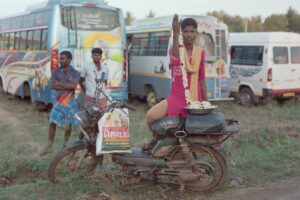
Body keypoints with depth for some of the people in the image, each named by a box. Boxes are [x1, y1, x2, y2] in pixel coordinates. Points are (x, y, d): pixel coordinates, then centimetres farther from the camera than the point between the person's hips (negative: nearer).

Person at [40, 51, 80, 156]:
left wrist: (59, 83, -12)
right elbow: (53, 86, -9)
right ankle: (49, 147, 4)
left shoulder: (75, 73, -2)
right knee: (52, 123, -4)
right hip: (58, 100, 1)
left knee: (68, 125, 7)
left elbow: (73, 86, -18)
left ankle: (65, 145, 23)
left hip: (70, 101, -1)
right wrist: (67, 87, -15)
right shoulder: (56, 71, 2)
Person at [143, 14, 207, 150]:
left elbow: (202, 78, 10)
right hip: (176, 98, -2)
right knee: (150, 116, -20)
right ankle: (156, 138, 10)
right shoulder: (175, 49, -4)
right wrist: (175, 34, -44)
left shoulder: (200, 52, 5)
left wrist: (206, 101, 10)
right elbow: (175, 59, -31)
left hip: (195, 100, 2)